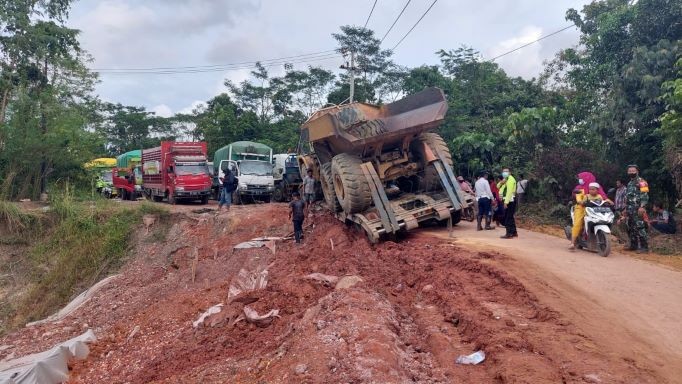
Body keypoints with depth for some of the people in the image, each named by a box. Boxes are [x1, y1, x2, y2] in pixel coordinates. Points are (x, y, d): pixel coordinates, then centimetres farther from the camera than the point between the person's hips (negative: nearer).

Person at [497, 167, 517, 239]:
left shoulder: (510, 179, -11)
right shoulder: (505, 179, 21)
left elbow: (509, 191, -20)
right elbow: (498, 186, 16)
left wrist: (506, 202, -27)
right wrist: (501, 182, -7)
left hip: (510, 201, -10)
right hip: (507, 200, 10)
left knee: (508, 217, -11)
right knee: (510, 217, 13)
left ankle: (509, 234, -12)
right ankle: (514, 232, 20)